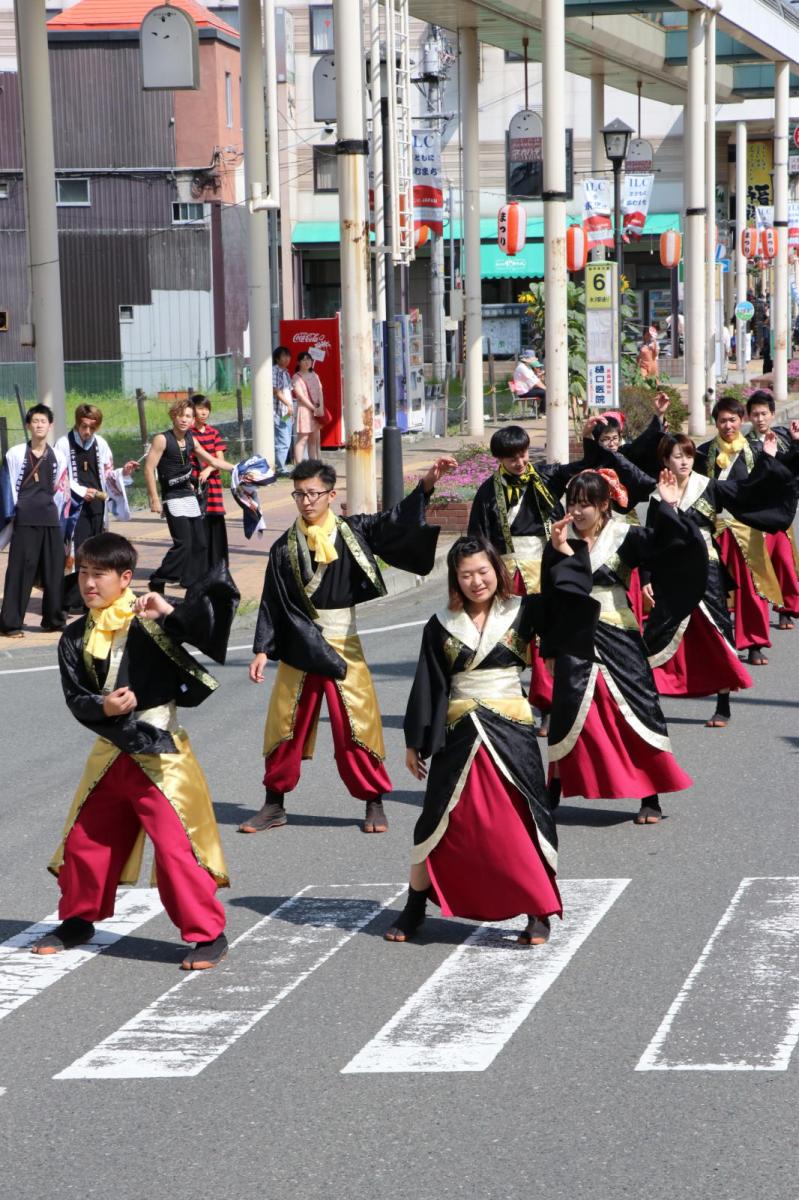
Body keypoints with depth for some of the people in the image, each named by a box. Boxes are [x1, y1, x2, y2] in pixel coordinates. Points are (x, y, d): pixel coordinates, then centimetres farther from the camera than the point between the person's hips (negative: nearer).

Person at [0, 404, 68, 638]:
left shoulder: (57, 457, 9)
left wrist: (56, 515, 10)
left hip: (50, 520, 4)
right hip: (25, 521, -4)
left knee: (54, 571, 6)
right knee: (20, 571, -5)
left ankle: (54, 620, 17)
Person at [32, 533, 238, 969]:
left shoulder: (150, 619, -10)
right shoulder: (76, 638, 5)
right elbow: (75, 699, 2)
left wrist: (173, 614, -28)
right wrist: (103, 707, -17)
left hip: (160, 752, -6)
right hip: (109, 753, 6)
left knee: (176, 844, -9)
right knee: (85, 840, 16)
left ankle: (208, 935, 1)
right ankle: (78, 921, 37)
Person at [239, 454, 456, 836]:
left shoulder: (352, 532, -2)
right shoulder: (284, 547, -1)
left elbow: (395, 521, -11)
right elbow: (272, 602, 2)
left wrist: (428, 482, -24)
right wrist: (263, 650, -2)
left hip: (344, 646, -1)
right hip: (299, 647, 1)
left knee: (356, 726, -2)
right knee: (285, 726, 6)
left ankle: (374, 803, 11)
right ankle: (274, 805, 19)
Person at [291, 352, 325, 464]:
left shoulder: (314, 376, 15)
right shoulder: (296, 377, -5)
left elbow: (320, 392, 10)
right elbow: (300, 395, -12)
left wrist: (321, 409, -5)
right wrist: (314, 408, -14)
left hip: (317, 411, 7)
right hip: (304, 410, -7)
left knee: (314, 439, 9)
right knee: (302, 439, -9)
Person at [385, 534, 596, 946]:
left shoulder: (522, 612, 1)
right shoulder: (442, 626, 5)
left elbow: (572, 595, -9)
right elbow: (427, 688, 7)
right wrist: (415, 742, 7)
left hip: (511, 733, -1)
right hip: (459, 735, 2)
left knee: (522, 820, -3)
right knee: (440, 823, 9)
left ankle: (540, 915, 5)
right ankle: (414, 910, 22)